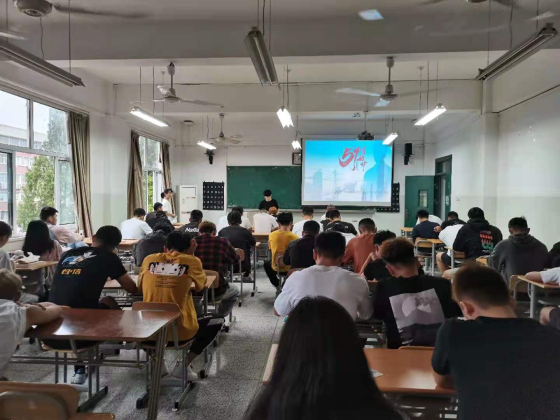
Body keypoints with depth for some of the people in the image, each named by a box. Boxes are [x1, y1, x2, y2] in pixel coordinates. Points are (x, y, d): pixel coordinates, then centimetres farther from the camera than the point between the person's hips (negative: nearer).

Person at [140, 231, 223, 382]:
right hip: (181, 332, -4)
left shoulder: (149, 260, 3)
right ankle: (183, 366, 11)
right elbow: (200, 286, 14)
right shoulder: (192, 262, -4)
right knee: (217, 322, 22)